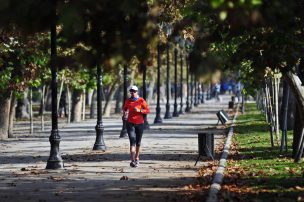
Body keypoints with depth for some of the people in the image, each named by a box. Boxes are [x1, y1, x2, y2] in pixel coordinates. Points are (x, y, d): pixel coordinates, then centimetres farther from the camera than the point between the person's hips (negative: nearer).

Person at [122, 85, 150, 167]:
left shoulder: (141, 101, -2)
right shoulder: (128, 101, 4)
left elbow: (148, 110, -1)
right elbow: (125, 108, 23)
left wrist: (139, 110, -16)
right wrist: (125, 113, 2)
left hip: (140, 123, 0)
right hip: (130, 123, 0)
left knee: (138, 142, 11)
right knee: (132, 140, -15)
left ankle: (137, 158, 30)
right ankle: (132, 160, -23)